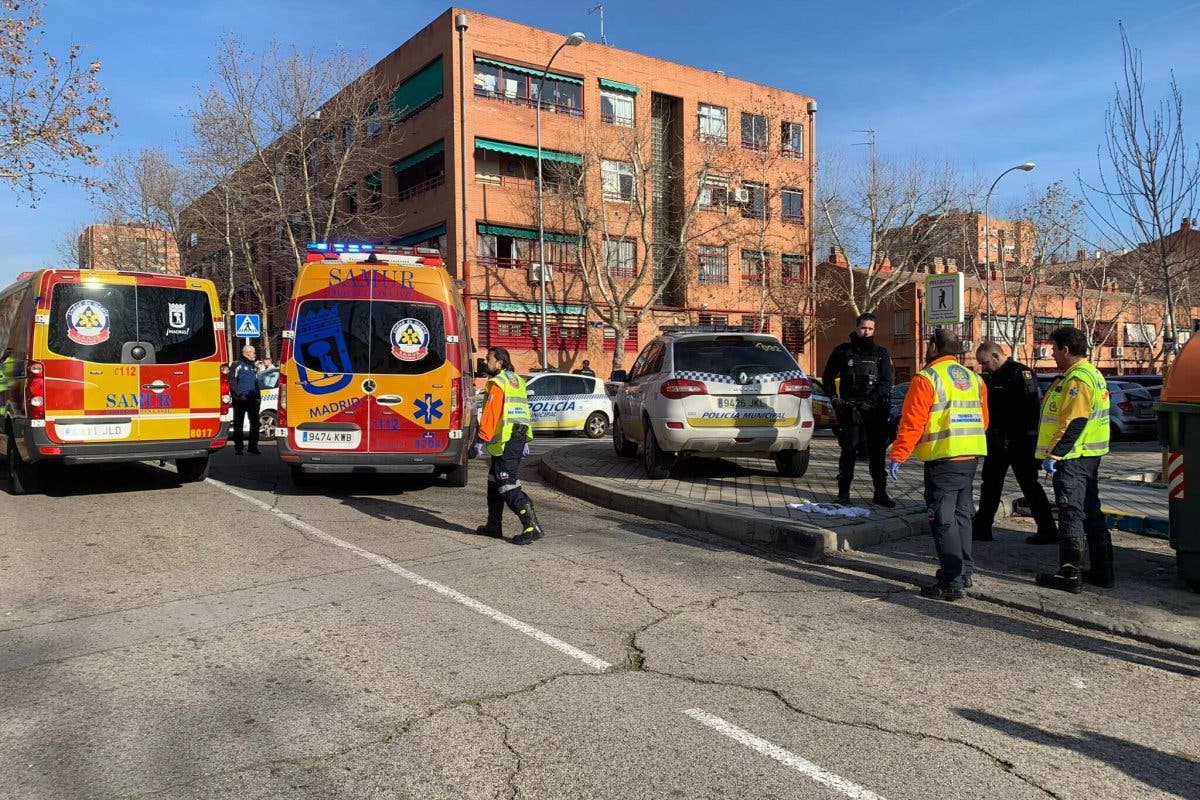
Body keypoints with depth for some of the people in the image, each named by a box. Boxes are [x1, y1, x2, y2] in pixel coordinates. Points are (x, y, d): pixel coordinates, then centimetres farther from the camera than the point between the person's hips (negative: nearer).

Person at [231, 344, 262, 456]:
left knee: (255, 423, -1)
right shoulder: (237, 365, -3)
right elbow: (232, 382, -9)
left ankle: (253, 447, 3)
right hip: (240, 400, -6)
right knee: (238, 424, 2)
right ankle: (238, 448, 8)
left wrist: (258, 397, 13)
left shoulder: (253, 366, 19)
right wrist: (239, 395, -15)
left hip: (253, 400, 6)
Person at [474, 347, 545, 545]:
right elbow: (524, 411, 21)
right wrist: (525, 441, 23)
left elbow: (490, 413, -18)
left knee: (508, 486, -10)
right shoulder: (518, 381, 19)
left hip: (504, 441, -9)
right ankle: (494, 525, 25)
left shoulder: (497, 382, -9)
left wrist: (482, 439, -18)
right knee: (494, 482, 19)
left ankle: (531, 526, -18)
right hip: (519, 439, 9)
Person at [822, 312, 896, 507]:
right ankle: (843, 492, 6)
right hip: (849, 409, -1)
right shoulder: (843, 351, 8)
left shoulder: (881, 354, 7)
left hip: (875, 409, 1)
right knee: (848, 451, 0)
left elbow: (887, 381, -2)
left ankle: (880, 493, 13)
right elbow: (828, 376, 15)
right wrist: (833, 397, 1)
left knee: (877, 452, 6)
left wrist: (870, 401, -14)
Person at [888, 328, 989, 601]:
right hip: (971, 457, 8)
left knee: (944, 520, -4)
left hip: (942, 460, -7)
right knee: (961, 515, 19)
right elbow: (983, 420, 17)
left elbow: (912, 423, -15)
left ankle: (951, 582, -5)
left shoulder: (927, 379, -10)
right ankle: (964, 572, 28)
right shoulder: (974, 379, 14)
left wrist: (897, 456, -11)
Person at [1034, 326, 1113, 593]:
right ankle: (1102, 571, 23)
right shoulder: (1092, 374, 16)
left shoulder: (1077, 379, -18)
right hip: (1089, 456, 11)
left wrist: (1054, 454, -22)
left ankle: (1071, 576, -1)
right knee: (1091, 512, 15)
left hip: (1072, 459, -11)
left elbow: (1073, 423, -25)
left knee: (1071, 514, -5)